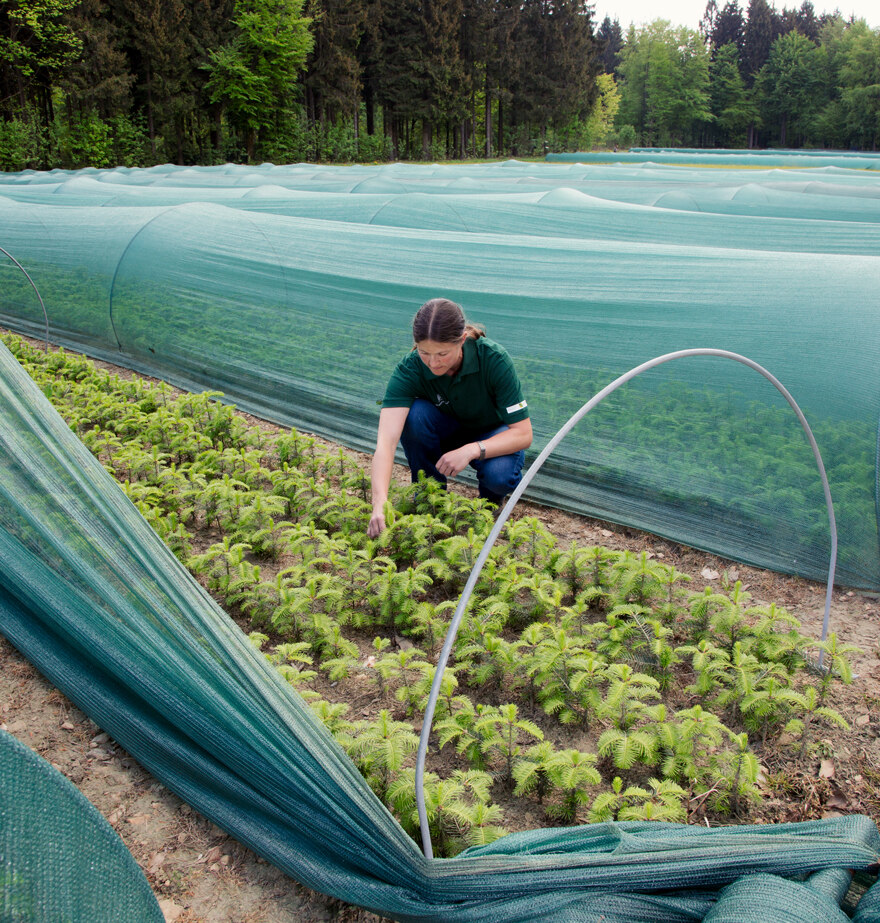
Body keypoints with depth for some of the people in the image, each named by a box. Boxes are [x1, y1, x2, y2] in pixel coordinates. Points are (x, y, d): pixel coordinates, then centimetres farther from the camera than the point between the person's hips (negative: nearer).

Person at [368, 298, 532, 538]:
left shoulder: (494, 359, -30)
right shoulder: (409, 368, -28)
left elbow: (523, 433, -26)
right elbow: (386, 441, -39)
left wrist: (471, 450, -42)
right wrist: (380, 502, -54)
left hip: (493, 436, -1)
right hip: (446, 433, 2)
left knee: (500, 474, -35)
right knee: (414, 413, -31)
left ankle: (490, 499, 3)